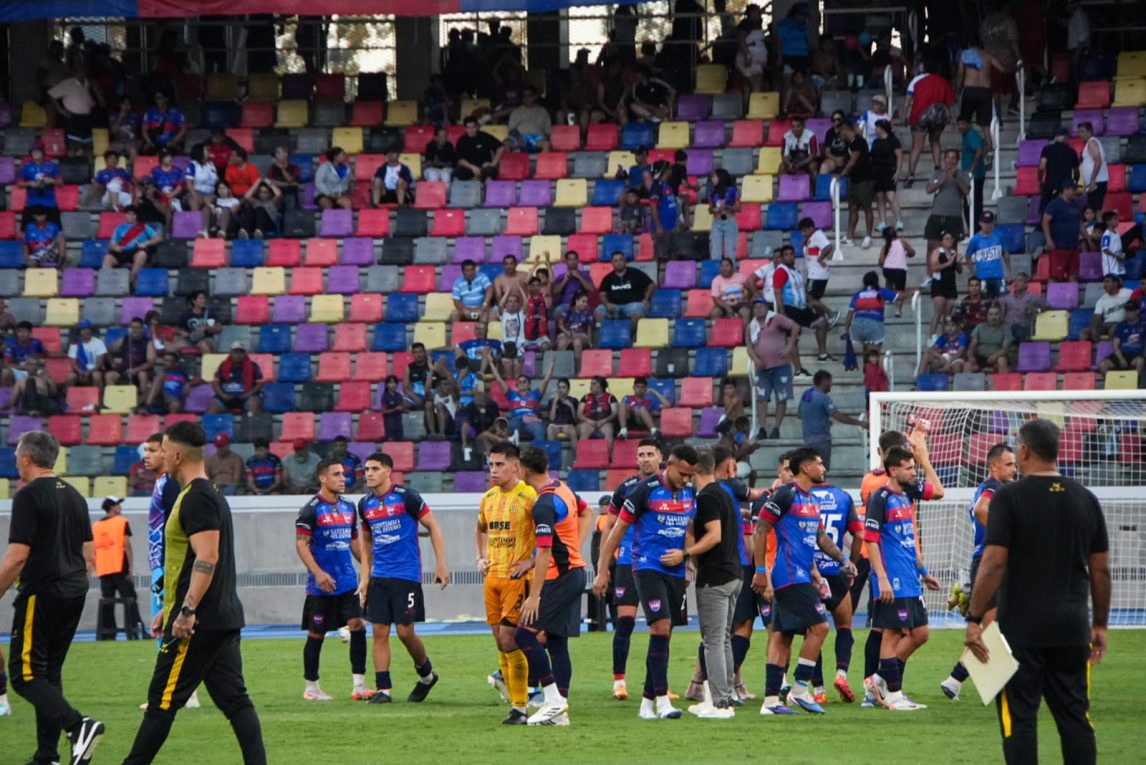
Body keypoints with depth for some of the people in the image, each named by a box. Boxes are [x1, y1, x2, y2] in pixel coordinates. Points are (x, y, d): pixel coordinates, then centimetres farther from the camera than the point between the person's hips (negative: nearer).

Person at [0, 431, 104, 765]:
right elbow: (88, 554, 17)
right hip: (74, 594, 8)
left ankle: (78, 725, -23)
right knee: (49, 672, 13)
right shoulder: (74, 496, 14)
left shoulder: (28, 496, -11)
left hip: (41, 594, -8)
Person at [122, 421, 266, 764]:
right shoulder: (210, 496, 18)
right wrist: (170, 609, 29)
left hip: (198, 624, -10)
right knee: (235, 700, 5)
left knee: (162, 701, -3)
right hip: (225, 618, 10)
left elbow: (207, 558, -23)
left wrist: (187, 611, -27)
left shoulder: (196, 499, -14)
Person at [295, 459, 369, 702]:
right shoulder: (312, 509, -9)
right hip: (321, 584, -6)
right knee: (316, 634, 2)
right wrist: (318, 573, -23)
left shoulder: (348, 507, 12)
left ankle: (359, 685, -4)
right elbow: (301, 544, -13)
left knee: (357, 625, -6)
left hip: (348, 582, 6)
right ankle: (311, 688, 13)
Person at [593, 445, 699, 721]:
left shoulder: (691, 494, 8)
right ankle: (662, 700, -20)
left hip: (676, 572, 6)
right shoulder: (646, 490, -9)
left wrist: (683, 554, -1)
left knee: (663, 636, 8)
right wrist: (603, 570, -6)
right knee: (661, 627, -19)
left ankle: (647, 703, 15)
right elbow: (619, 528, -4)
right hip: (647, 568, -6)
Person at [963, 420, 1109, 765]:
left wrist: (974, 620, -8)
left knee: (1019, 717, 1)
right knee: (1074, 714, 9)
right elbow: (1101, 570, 9)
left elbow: (994, 564, -14)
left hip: (1021, 629, -4)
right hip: (1072, 629, 4)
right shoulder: (1086, 500, 6)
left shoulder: (1009, 497, -8)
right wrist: (1100, 624, 18)